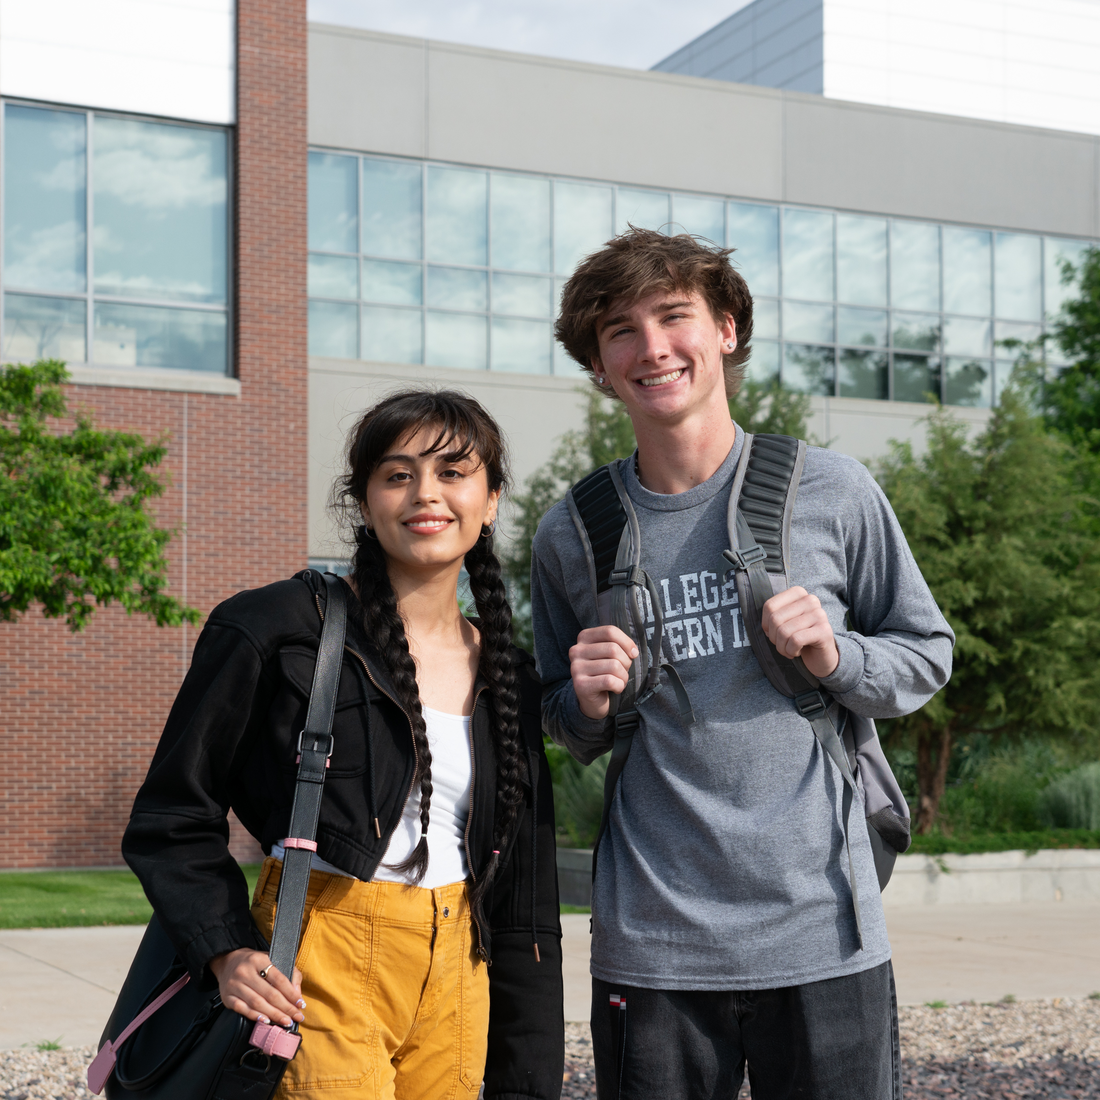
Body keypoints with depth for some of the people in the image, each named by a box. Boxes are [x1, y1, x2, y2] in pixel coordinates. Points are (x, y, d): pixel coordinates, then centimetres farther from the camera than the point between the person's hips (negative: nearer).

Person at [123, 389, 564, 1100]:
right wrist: (228, 951, -16)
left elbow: (525, 907, 13)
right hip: (319, 975, -5)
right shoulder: (280, 630, -6)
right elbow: (172, 816, -2)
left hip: (455, 979, 5)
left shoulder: (508, 678, 9)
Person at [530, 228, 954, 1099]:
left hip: (823, 934, -1)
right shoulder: (571, 536, 4)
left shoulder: (831, 492, -1)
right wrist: (588, 707, -6)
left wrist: (837, 659, -11)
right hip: (651, 945, 1)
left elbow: (927, 654, 9)